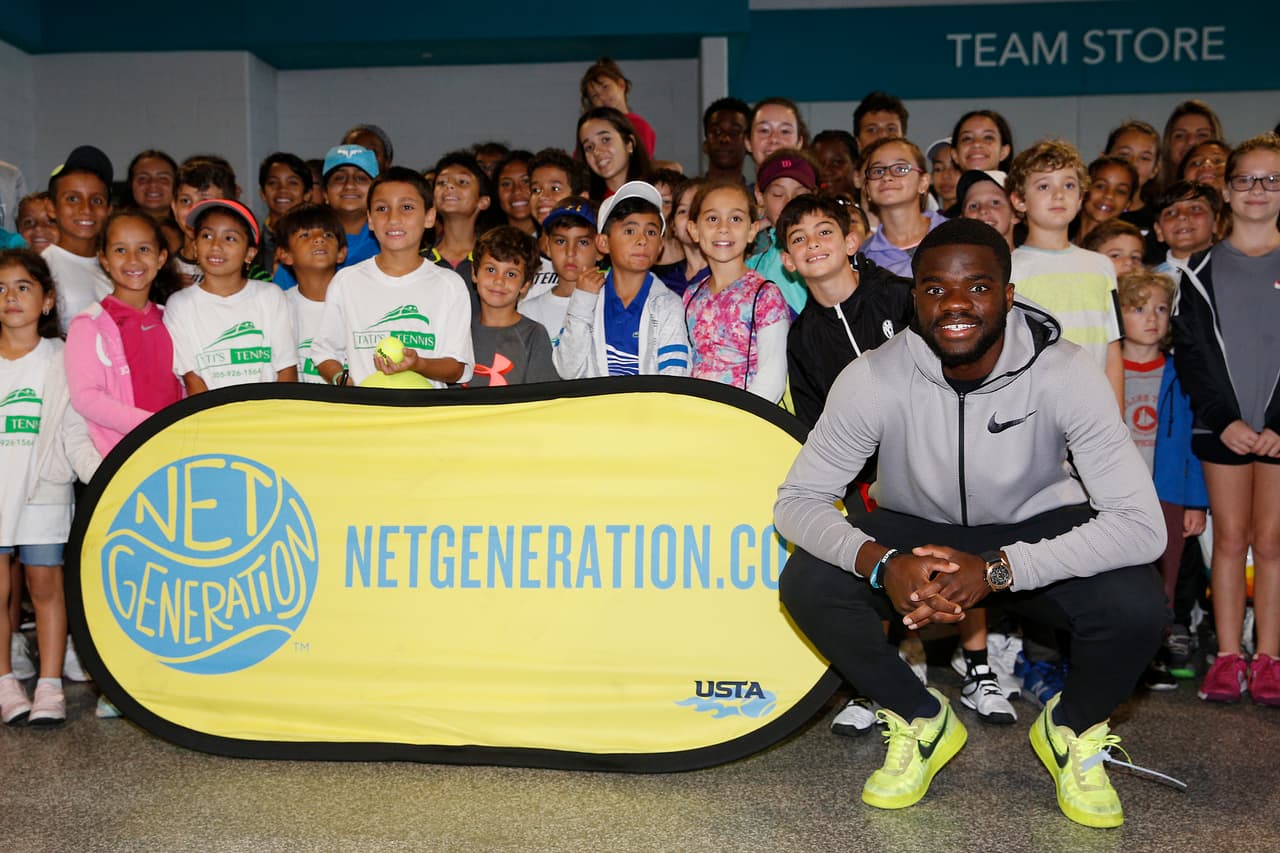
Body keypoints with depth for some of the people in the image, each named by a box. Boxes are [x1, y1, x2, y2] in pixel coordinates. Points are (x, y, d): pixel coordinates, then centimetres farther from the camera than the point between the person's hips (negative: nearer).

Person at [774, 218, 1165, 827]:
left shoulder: (1064, 374, -24)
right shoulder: (873, 378, -22)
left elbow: (1142, 523, -28)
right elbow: (797, 500, -19)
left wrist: (998, 570, -40)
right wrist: (881, 564, -40)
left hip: (1036, 529, -1)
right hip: (913, 530, 1)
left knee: (1135, 605, -31)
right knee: (807, 582, -27)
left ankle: (1074, 730, 5)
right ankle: (921, 721, 1)